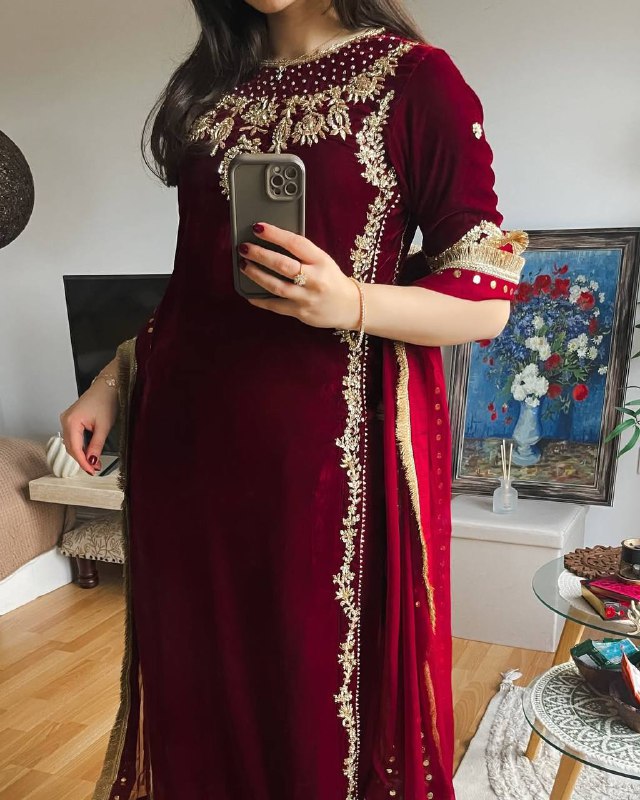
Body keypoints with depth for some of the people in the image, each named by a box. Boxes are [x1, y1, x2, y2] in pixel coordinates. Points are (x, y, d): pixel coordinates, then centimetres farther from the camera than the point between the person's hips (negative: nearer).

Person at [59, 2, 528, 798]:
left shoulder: (415, 78, -2)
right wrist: (115, 377, 12)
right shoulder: (212, 88, 15)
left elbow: (487, 300, -6)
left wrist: (349, 304, -21)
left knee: (321, 687, 6)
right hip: (185, 435, 5)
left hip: (330, 447, -5)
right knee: (194, 676, 15)